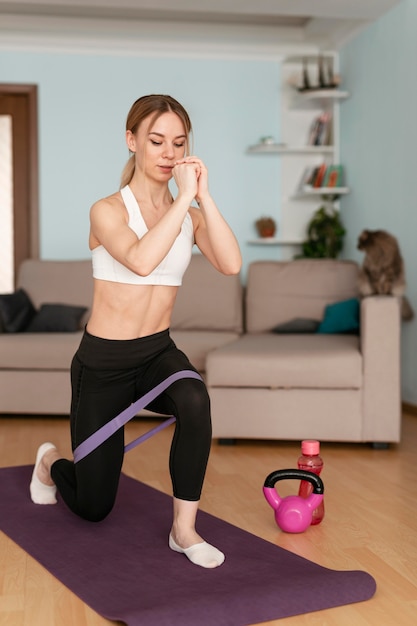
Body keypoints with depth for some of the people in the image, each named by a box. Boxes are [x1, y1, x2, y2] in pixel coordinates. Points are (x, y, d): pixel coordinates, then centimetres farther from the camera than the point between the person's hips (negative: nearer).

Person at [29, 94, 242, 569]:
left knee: (194, 399, -36)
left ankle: (185, 529, -17)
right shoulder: (108, 210, -13)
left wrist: (203, 196, -23)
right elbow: (141, 260, -35)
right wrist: (185, 196, -30)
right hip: (103, 361, -3)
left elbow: (231, 264, -19)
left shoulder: (189, 214, 0)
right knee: (94, 507, 8)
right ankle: (51, 462, 44)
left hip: (158, 353, 3)